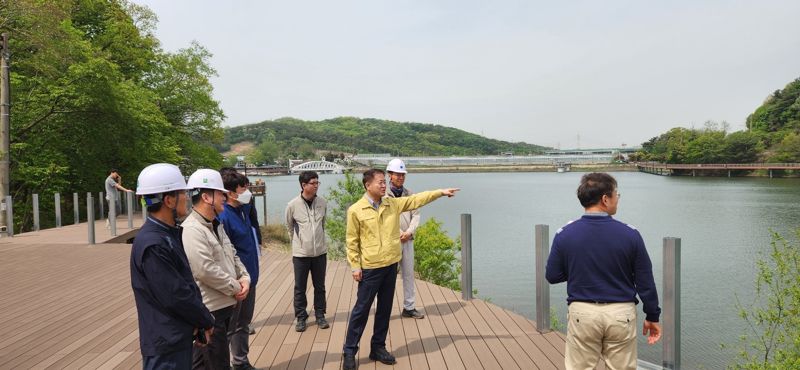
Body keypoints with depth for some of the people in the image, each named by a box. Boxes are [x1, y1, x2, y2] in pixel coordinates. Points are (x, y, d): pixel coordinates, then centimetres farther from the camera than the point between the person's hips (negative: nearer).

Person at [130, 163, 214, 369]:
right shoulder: (153, 244, -24)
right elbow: (175, 296, -23)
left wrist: (199, 321, 1)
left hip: (179, 336, 9)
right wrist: (206, 321, -8)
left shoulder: (169, 234, 7)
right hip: (166, 345, -9)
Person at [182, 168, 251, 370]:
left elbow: (232, 255, 18)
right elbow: (206, 271, -26)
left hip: (224, 304, 10)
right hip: (209, 309, -9)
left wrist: (244, 277, -1)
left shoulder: (216, 225, 13)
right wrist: (236, 287, -15)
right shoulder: (191, 230, -20)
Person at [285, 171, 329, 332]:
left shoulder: (322, 202, -4)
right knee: (300, 288, 8)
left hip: (320, 251, 2)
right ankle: (300, 317, 22)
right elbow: (289, 226, 5)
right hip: (300, 253, -2)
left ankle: (320, 315, 26)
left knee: (320, 286, 12)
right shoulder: (293, 205, -11)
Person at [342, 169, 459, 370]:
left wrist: (440, 192, 0)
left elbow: (416, 199, 6)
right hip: (370, 268, -5)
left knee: (385, 309, 13)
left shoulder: (393, 203, 4)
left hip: (391, 265, 5)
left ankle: (378, 348, 27)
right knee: (361, 309, 2)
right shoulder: (355, 210, -9)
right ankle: (350, 351, 14)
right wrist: (355, 266, -8)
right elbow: (352, 241, -6)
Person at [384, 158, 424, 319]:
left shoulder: (409, 194, 9)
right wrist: (399, 234, -14)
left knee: (409, 274, 12)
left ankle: (409, 307, 23)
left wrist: (409, 232, -9)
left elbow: (416, 215, 6)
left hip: (407, 240, 5)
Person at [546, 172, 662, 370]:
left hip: (582, 313, 0)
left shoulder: (564, 235, -8)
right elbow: (645, 282, -2)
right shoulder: (630, 234, -9)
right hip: (621, 314, 0)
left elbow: (552, 276, 0)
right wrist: (652, 317, 10)